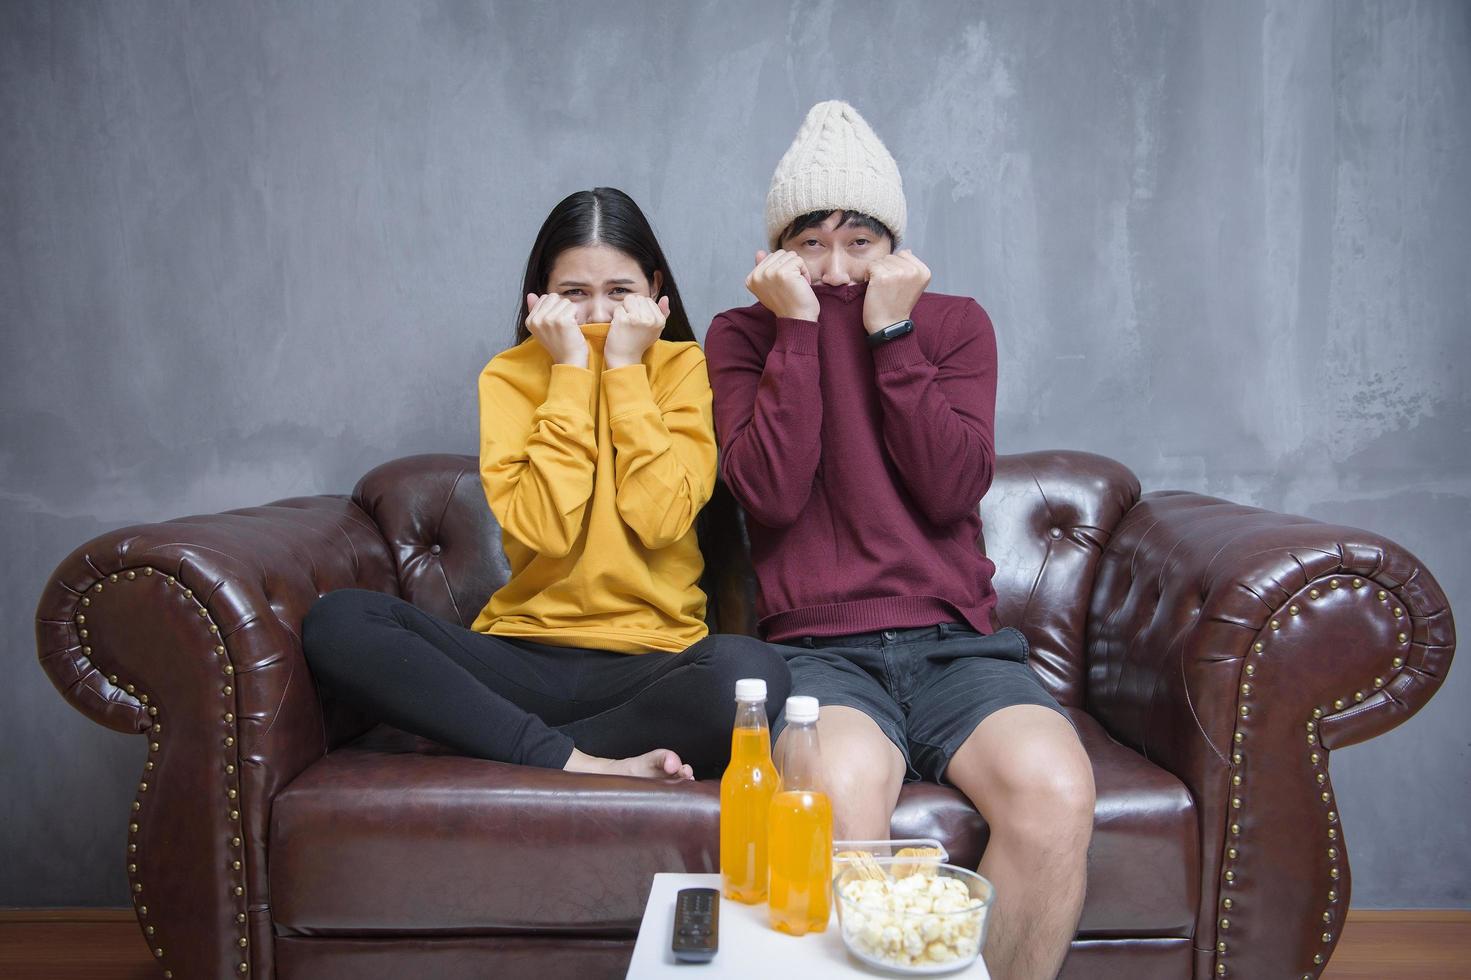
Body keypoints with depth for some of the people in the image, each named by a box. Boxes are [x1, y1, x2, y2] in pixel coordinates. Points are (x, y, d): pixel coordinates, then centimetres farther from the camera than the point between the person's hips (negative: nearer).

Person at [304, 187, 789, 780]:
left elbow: (660, 520, -13)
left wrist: (624, 370, -10)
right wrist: (570, 373, -11)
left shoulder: (683, 366, 3)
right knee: (336, 621, -21)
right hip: (525, 656, 2)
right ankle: (575, 762, -26)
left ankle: (514, 751, -18)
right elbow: (542, 531, -12)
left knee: (749, 669, -34)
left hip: (648, 659, -1)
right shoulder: (510, 375, 4)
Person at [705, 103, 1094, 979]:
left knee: (1055, 791, -28)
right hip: (817, 647, -2)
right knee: (843, 790, -35)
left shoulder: (956, 323, 12)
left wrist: (891, 332, -6)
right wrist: (799, 327, -7)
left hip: (954, 642, 2)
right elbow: (770, 495, -8)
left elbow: (953, 491, -4)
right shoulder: (743, 334, 9)